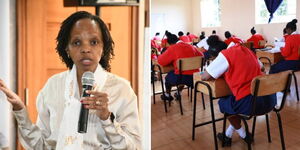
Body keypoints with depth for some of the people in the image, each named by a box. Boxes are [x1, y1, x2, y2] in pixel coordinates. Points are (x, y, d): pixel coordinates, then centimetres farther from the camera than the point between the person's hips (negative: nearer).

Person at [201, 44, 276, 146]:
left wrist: (220, 74, 16)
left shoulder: (225, 55, -7)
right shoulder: (246, 50, 15)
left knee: (222, 103, 23)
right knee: (231, 99, 33)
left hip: (251, 103, -7)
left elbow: (204, 77, -4)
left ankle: (244, 135, 30)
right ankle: (228, 135, 38)